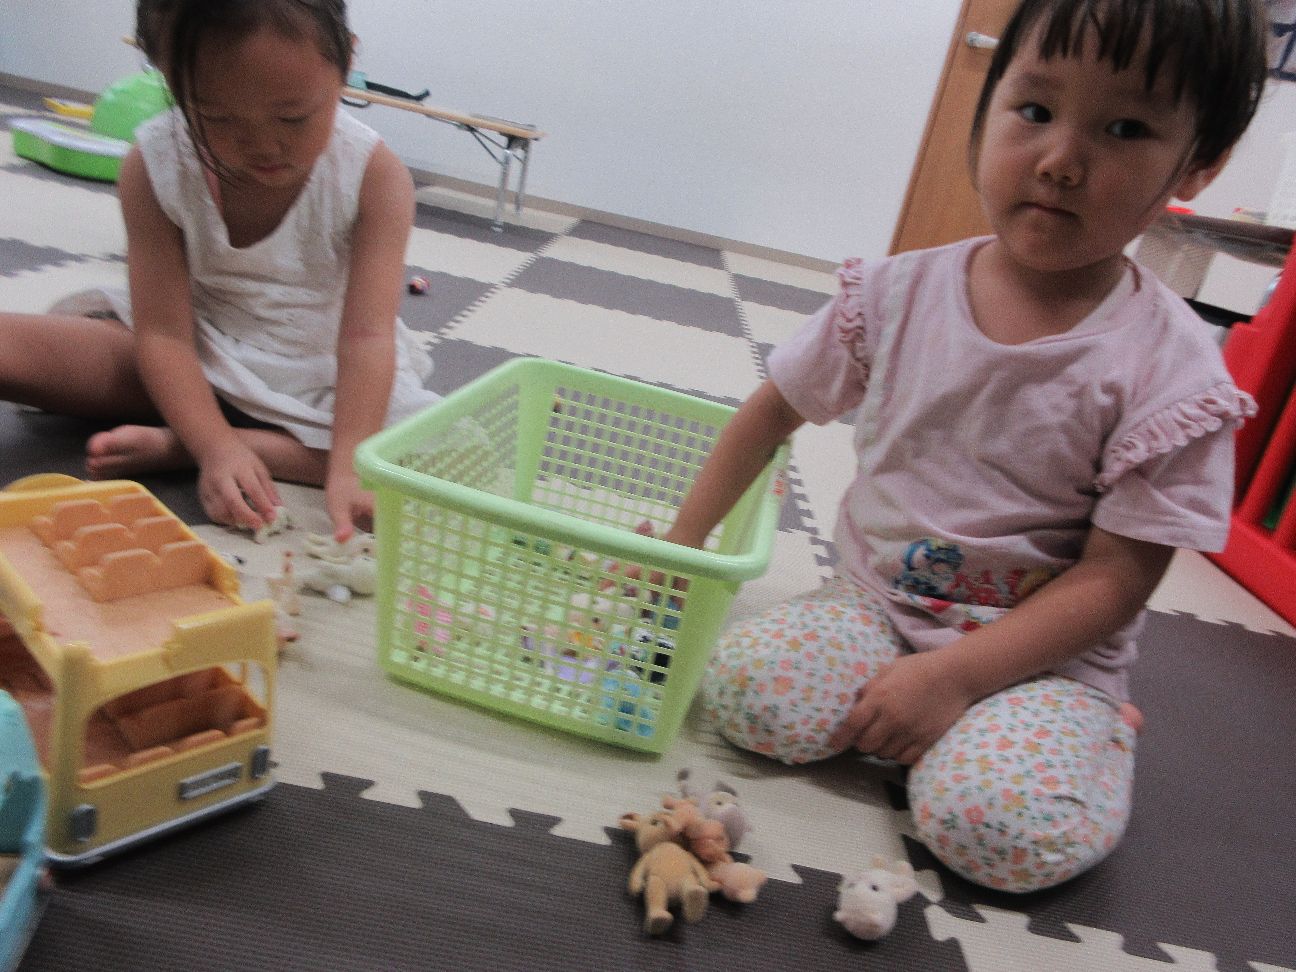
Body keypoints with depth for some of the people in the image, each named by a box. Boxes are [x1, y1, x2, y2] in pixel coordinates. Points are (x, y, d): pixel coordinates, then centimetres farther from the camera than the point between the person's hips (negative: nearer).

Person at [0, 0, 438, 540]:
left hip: (323, 378, 1)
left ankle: (174, 446, -26)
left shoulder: (374, 175, -20)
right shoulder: (155, 166, -16)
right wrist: (217, 447, -32)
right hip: (196, 361, 0)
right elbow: (164, 331, -17)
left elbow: (367, 336, -27)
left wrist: (348, 469, -39)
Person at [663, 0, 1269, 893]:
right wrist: (682, 543, 8)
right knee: (746, 688, -22)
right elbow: (777, 409, 6)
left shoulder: (1167, 369, -15)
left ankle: (1095, 725, 6)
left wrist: (955, 673, -23)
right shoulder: (898, 296, -6)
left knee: (1004, 827, -27)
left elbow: (1115, 577, -13)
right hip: (875, 604, 3)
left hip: (1046, 647, -2)